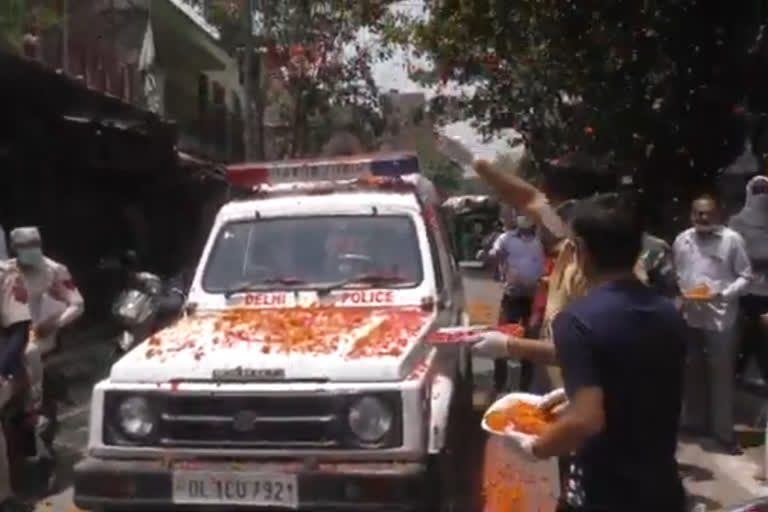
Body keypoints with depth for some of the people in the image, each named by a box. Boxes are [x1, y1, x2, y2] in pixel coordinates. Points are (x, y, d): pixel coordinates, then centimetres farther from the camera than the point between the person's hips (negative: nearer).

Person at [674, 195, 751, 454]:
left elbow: (745, 276, -6)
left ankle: (723, 431, 16)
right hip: (689, 315, 4)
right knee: (693, 372, 16)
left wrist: (724, 294, -19)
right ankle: (695, 421, 33)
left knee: (721, 374, 4)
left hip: (720, 317, -4)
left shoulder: (732, 239, -8)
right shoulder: (682, 240, 3)